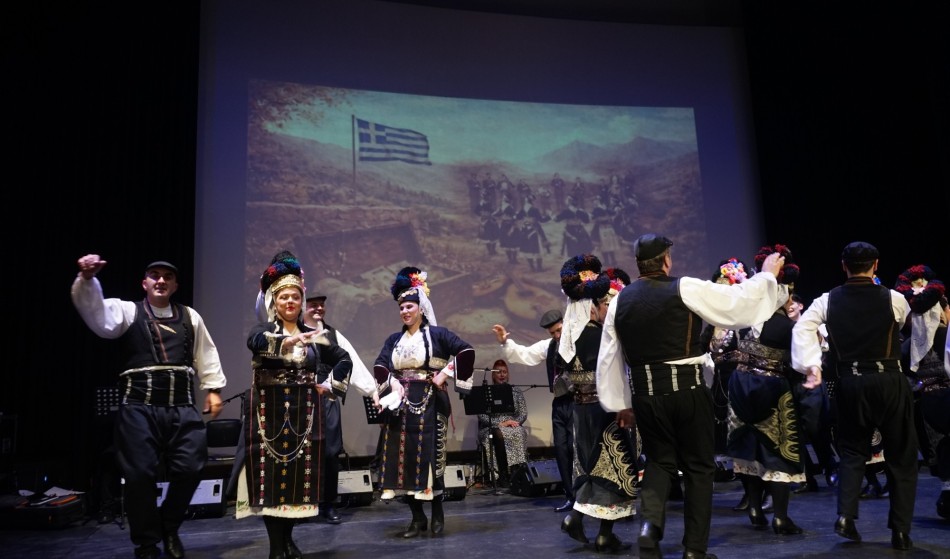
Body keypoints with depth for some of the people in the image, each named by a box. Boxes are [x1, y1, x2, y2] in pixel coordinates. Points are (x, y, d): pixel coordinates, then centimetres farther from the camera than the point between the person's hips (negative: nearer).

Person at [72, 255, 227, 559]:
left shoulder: (190, 316, 16)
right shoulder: (128, 311, 6)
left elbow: (206, 354, 20)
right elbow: (97, 313, -14)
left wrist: (213, 388, 17)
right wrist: (87, 279, -31)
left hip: (182, 407, 3)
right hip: (139, 406, -2)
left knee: (189, 470, -1)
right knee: (140, 475, -1)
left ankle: (169, 527, 26)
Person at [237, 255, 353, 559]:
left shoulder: (313, 335, 10)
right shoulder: (264, 329, -1)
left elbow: (344, 359, 17)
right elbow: (256, 342, -27)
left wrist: (330, 385, 2)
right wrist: (288, 341, -43)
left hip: (304, 414, 3)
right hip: (270, 414, -3)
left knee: (299, 474, 6)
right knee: (271, 474, -3)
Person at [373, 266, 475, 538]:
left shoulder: (436, 333, -2)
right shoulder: (394, 339, 12)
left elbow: (467, 350, -11)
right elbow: (379, 365, 6)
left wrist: (446, 373, -14)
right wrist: (392, 381, -12)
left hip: (429, 403, -5)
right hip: (402, 404, 5)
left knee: (430, 456, -3)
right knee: (403, 457, 4)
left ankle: (437, 515, 12)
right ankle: (417, 517, 15)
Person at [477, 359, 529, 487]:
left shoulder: (516, 391, 15)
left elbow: (523, 413, 8)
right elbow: (482, 416, -2)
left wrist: (515, 422, -13)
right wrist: (500, 424, -15)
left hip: (514, 428, 2)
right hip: (492, 429, -2)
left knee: (519, 434, -34)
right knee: (499, 435, -37)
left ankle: (516, 472, -35)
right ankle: (503, 475, -34)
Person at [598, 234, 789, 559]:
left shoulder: (620, 300, 5)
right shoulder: (686, 289, -7)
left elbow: (608, 358, 7)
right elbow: (739, 301, -2)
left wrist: (619, 402, 15)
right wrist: (767, 275, 16)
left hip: (644, 393, 3)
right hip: (686, 389, -3)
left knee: (659, 461, 19)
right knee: (699, 466, 12)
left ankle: (650, 522, -5)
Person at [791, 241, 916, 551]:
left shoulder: (828, 300, -1)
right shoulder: (893, 298, -4)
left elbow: (803, 328, -10)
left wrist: (811, 364, -10)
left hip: (850, 383, 2)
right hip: (890, 380, -1)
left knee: (852, 451, 16)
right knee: (902, 456, 11)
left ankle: (845, 516, 2)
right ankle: (900, 531, 11)